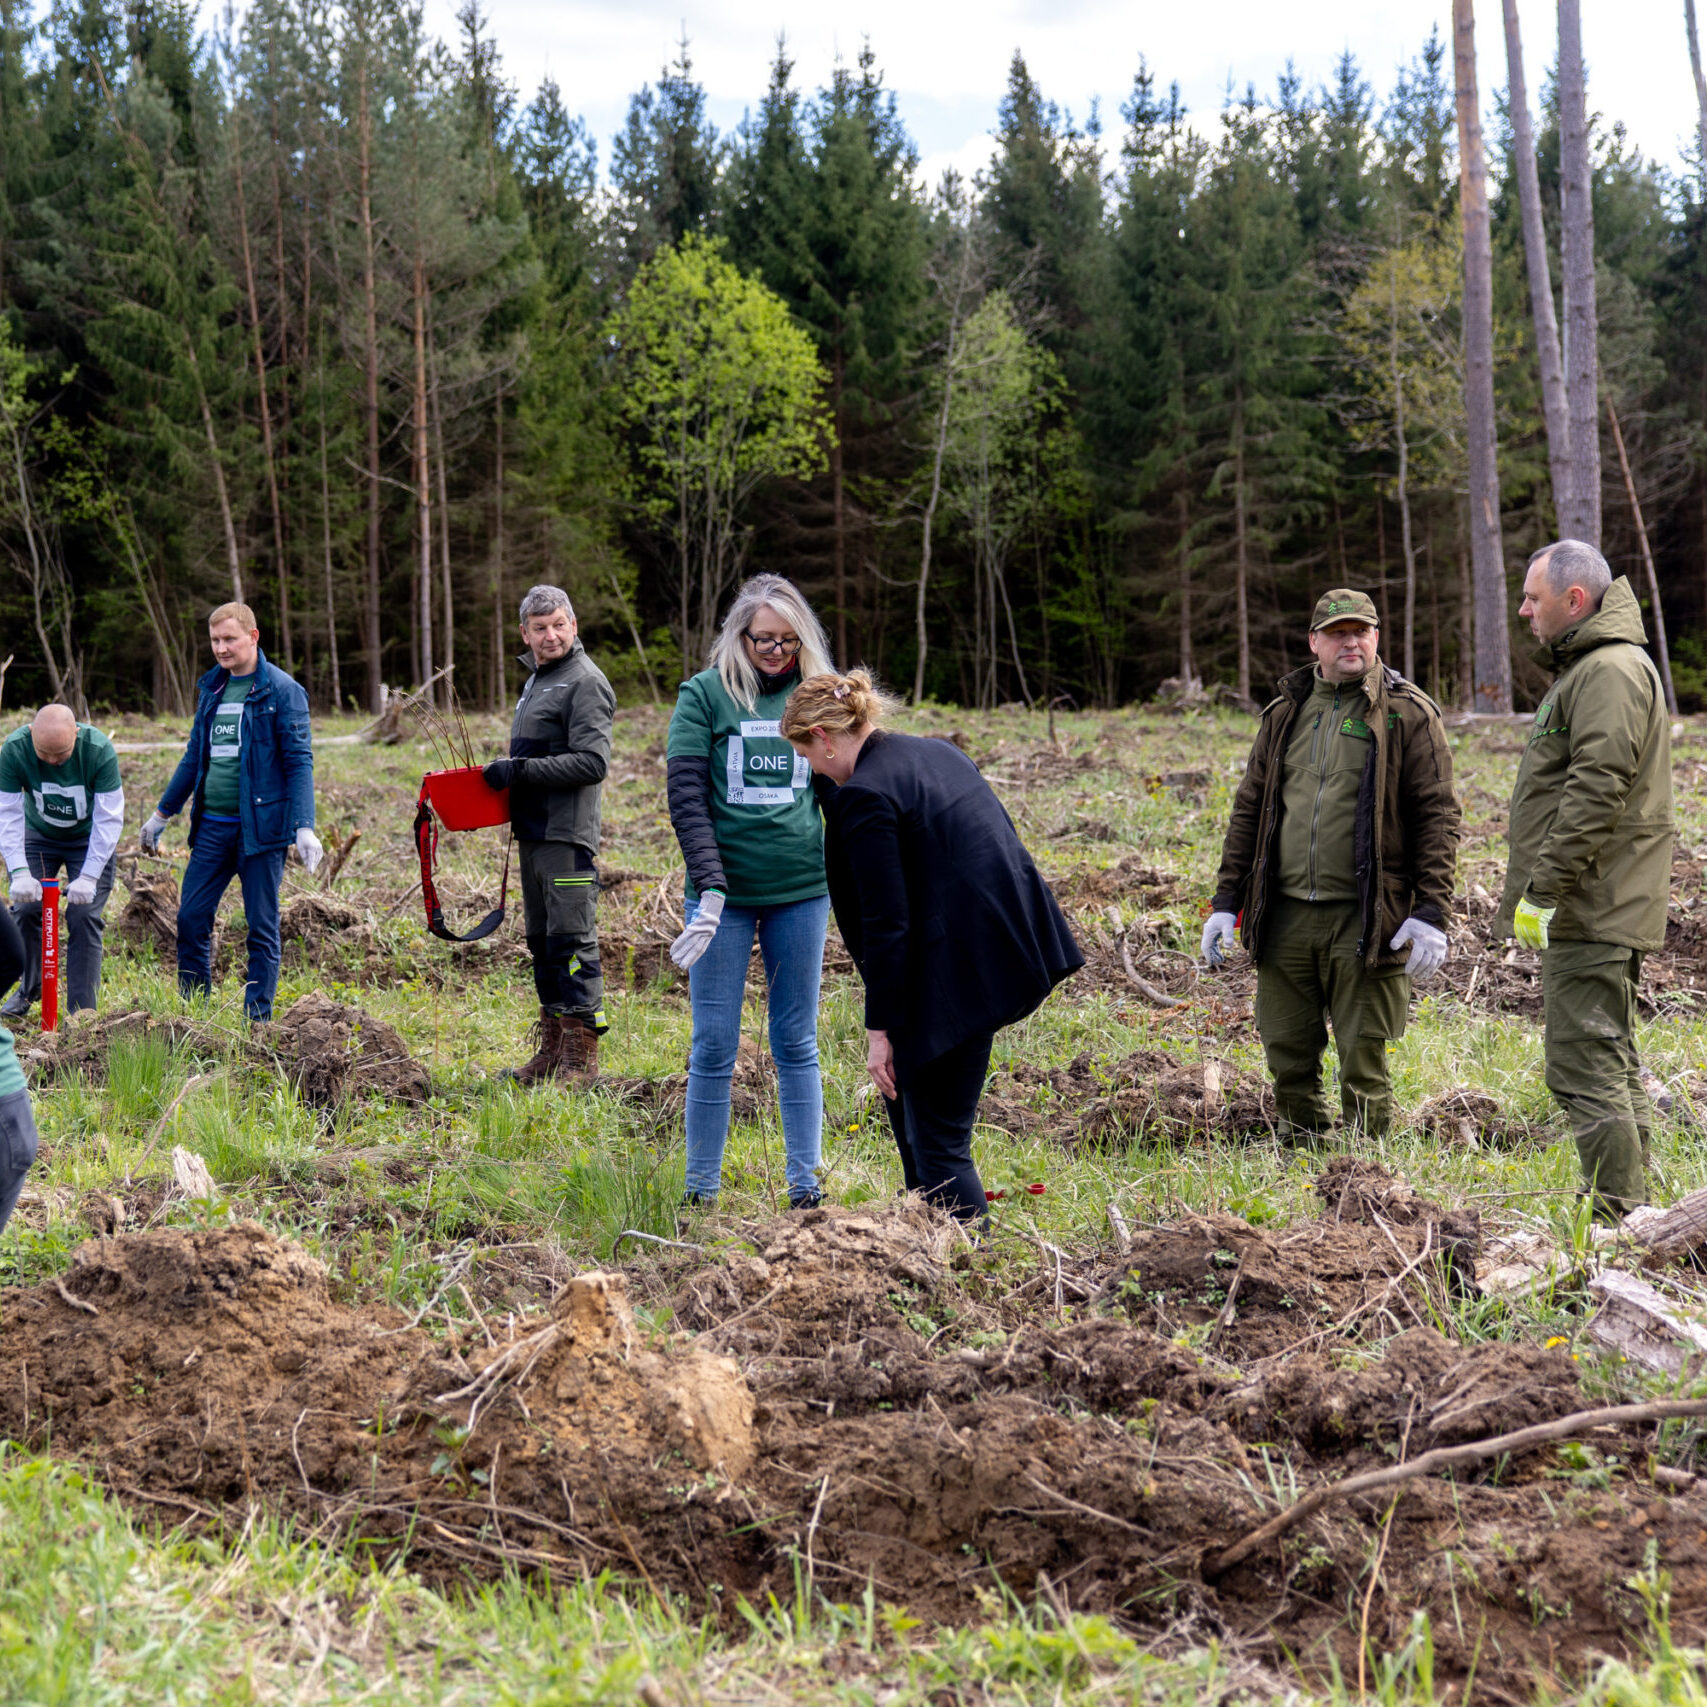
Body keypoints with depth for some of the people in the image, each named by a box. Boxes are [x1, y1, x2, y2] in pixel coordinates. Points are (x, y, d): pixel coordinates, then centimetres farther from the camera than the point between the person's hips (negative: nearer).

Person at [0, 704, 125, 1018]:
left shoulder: (99, 750, -31)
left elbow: (109, 819, -26)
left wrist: (89, 877, -31)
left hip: (88, 839, -2)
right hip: (39, 836, 2)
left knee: (84, 916, -12)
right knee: (26, 908, -6)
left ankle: (82, 1010, -5)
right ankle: (29, 988, 19)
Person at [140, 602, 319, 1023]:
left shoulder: (282, 691, -6)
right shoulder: (211, 688, 14)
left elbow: (299, 762, -9)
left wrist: (304, 827, -18)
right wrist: (161, 814, 25)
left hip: (260, 826, -6)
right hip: (212, 826, 6)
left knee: (262, 927, 1)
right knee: (191, 919, 3)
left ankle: (257, 1019, 8)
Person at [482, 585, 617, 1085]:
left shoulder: (585, 682, -9)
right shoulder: (536, 681, 21)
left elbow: (592, 762, -18)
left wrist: (519, 769, -18)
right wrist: (506, 774, 10)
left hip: (567, 836, -10)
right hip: (533, 833, 10)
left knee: (572, 941, -9)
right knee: (542, 942, 12)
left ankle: (581, 1061, -7)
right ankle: (552, 1050, 19)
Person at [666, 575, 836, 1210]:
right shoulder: (704, 695, -1)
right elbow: (686, 798, -6)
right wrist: (710, 887, -16)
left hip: (802, 893, 2)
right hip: (724, 894, -2)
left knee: (797, 1043, 8)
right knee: (714, 1046, 2)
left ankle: (805, 1186, 16)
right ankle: (700, 1191, 12)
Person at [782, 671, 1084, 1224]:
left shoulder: (865, 796, -15)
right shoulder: (935, 752, 12)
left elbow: (886, 925, -17)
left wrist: (880, 1029, -11)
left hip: (957, 971, -10)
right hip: (1007, 946, 10)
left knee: (939, 1138, 1)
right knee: (906, 1089, 26)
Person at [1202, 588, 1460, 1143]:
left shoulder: (1407, 714, 0)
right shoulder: (1286, 712, 14)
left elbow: (1437, 815, -4)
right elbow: (1249, 809, 17)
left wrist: (1432, 912, -13)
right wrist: (1226, 900, 11)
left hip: (1364, 919, -4)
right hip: (1286, 915, 4)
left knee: (1363, 1062, 0)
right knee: (1287, 1056, 10)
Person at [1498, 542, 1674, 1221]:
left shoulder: (1610, 670, -15)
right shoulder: (1585, 667, 20)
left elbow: (1596, 790, -24)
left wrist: (1541, 890, -24)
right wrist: (1537, 890, 21)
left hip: (1592, 911, -11)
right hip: (1592, 910, 11)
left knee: (1586, 1064, -11)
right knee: (1613, 1063, 14)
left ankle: (1616, 1220, -9)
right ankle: (1630, 1215, 21)